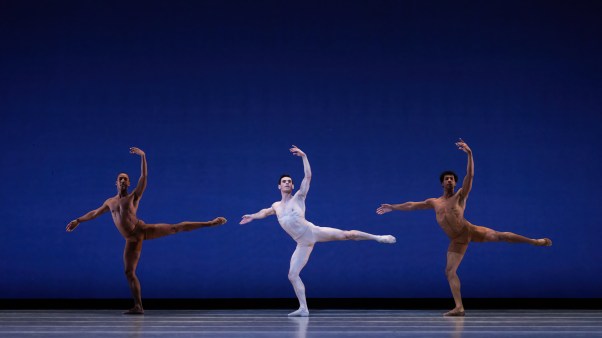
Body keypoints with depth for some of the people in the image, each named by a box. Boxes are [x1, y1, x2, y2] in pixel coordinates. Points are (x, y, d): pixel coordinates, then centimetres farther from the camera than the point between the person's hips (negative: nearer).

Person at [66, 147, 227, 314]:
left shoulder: (134, 196, 7)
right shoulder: (110, 202, 20)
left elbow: (144, 177, -4)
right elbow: (95, 213, 35)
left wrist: (143, 156, -12)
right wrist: (78, 220, 40)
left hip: (142, 229, -4)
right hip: (132, 239, 4)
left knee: (176, 228, -17)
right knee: (129, 273, -1)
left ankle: (210, 223, -16)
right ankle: (138, 306, 3)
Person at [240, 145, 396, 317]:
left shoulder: (298, 197, 2)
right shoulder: (276, 206, 15)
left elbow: (308, 176, -6)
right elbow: (265, 212, 38)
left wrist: (304, 156, -11)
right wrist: (252, 216, 39)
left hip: (313, 231, -4)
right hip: (302, 244, 4)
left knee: (346, 235, -16)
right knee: (292, 275, -4)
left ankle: (378, 237, 1)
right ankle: (304, 309, 2)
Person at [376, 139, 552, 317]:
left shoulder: (461, 195, 1)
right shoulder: (434, 202, 13)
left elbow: (470, 175, -12)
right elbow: (412, 205, 20)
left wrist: (469, 154, -25)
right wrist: (392, 207, 21)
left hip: (469, 230, -4)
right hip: (456, 241, 4)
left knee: (500, 236, -18)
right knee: (449, 271, -5)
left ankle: (535, 241, -10)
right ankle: (459, 307, -4)